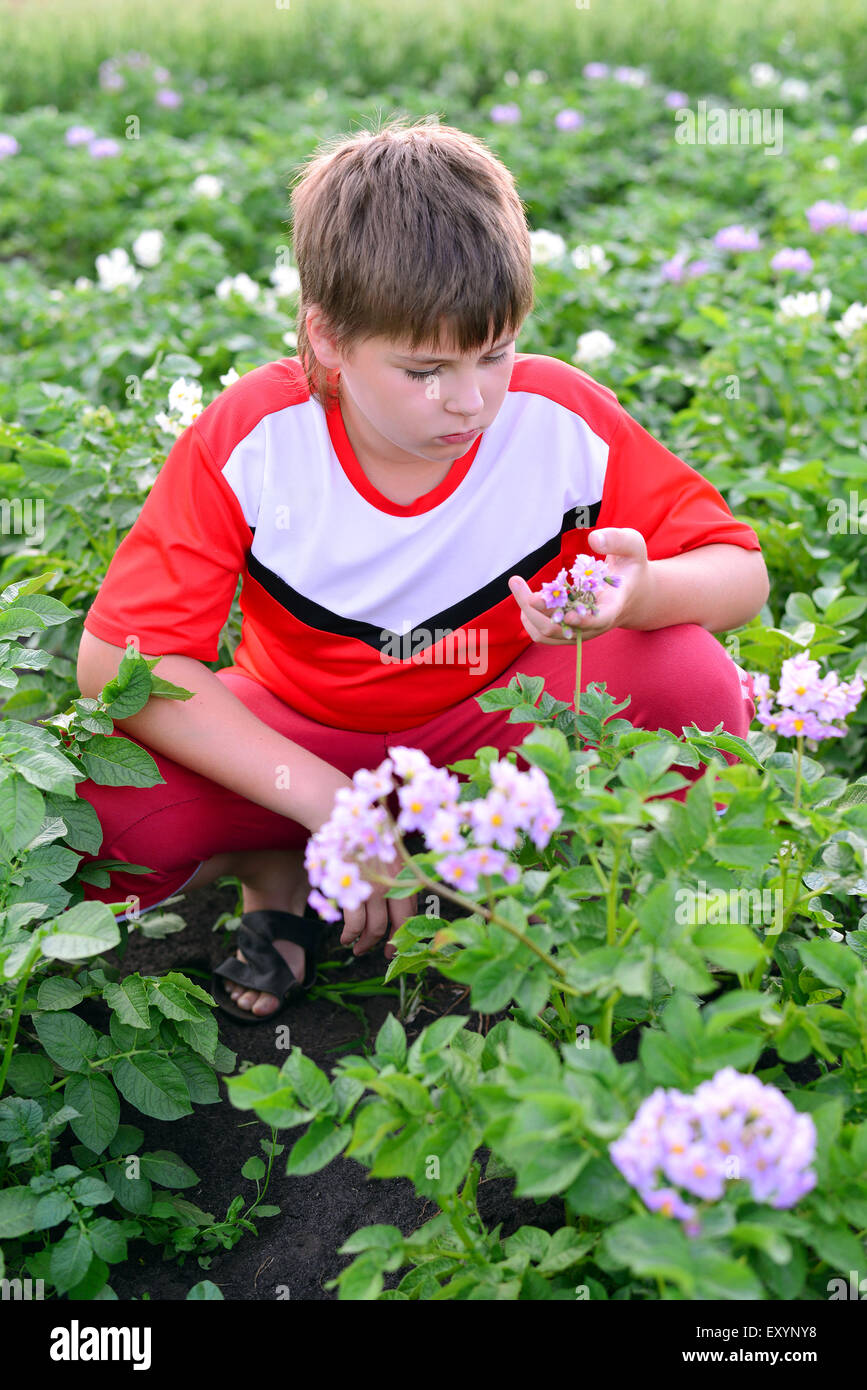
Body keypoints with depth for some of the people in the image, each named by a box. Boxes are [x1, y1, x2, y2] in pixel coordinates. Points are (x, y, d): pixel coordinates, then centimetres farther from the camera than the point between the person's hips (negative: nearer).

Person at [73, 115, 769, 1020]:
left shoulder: (564, 420, -19)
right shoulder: (248, 438, -21)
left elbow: (741, 570, -11)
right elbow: (118, 656, -22)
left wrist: (642, 593, -38)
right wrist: (326, 802, -29)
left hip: (498, 728, 1)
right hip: (301, 739, 0)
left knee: (690, 677, -27)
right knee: (87, 789, -28)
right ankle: (274, 870, 3)